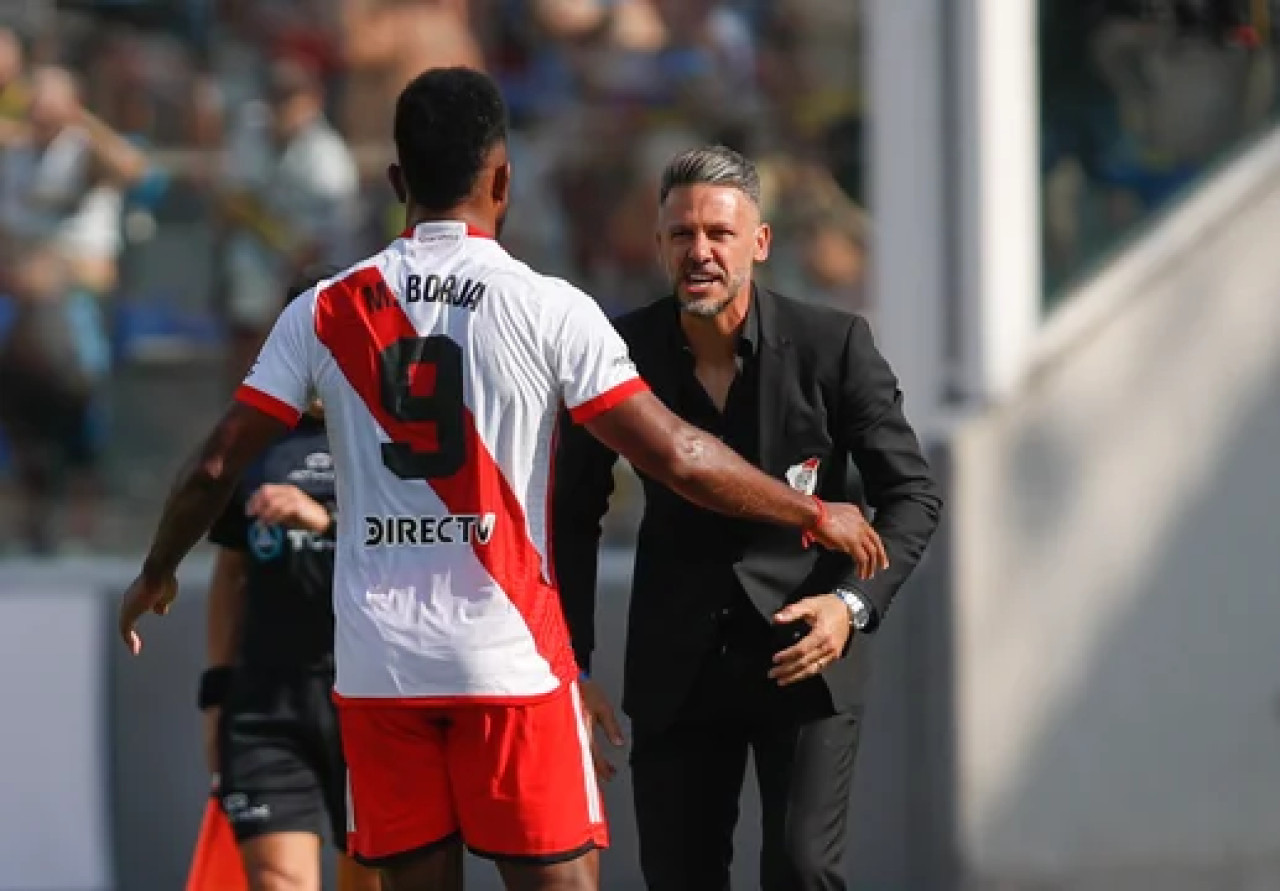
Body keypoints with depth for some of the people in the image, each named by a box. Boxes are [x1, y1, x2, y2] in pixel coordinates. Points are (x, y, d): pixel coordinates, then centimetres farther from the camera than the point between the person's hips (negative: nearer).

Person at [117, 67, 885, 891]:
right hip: (509, 662, -3)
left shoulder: (327, 314, 3)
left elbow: (217, 467, 6)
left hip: (378, 665, 3)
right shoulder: (550, 310, -5)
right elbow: (674, 456, -7)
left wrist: (157, 574, 24)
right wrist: (815, 515, 6)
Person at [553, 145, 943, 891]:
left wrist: (854, 603, -20)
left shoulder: (833, 345, -10)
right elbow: (574, 516, 6)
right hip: (678, 668, 2)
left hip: (806, 654, -2)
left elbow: (913, 495, -4)